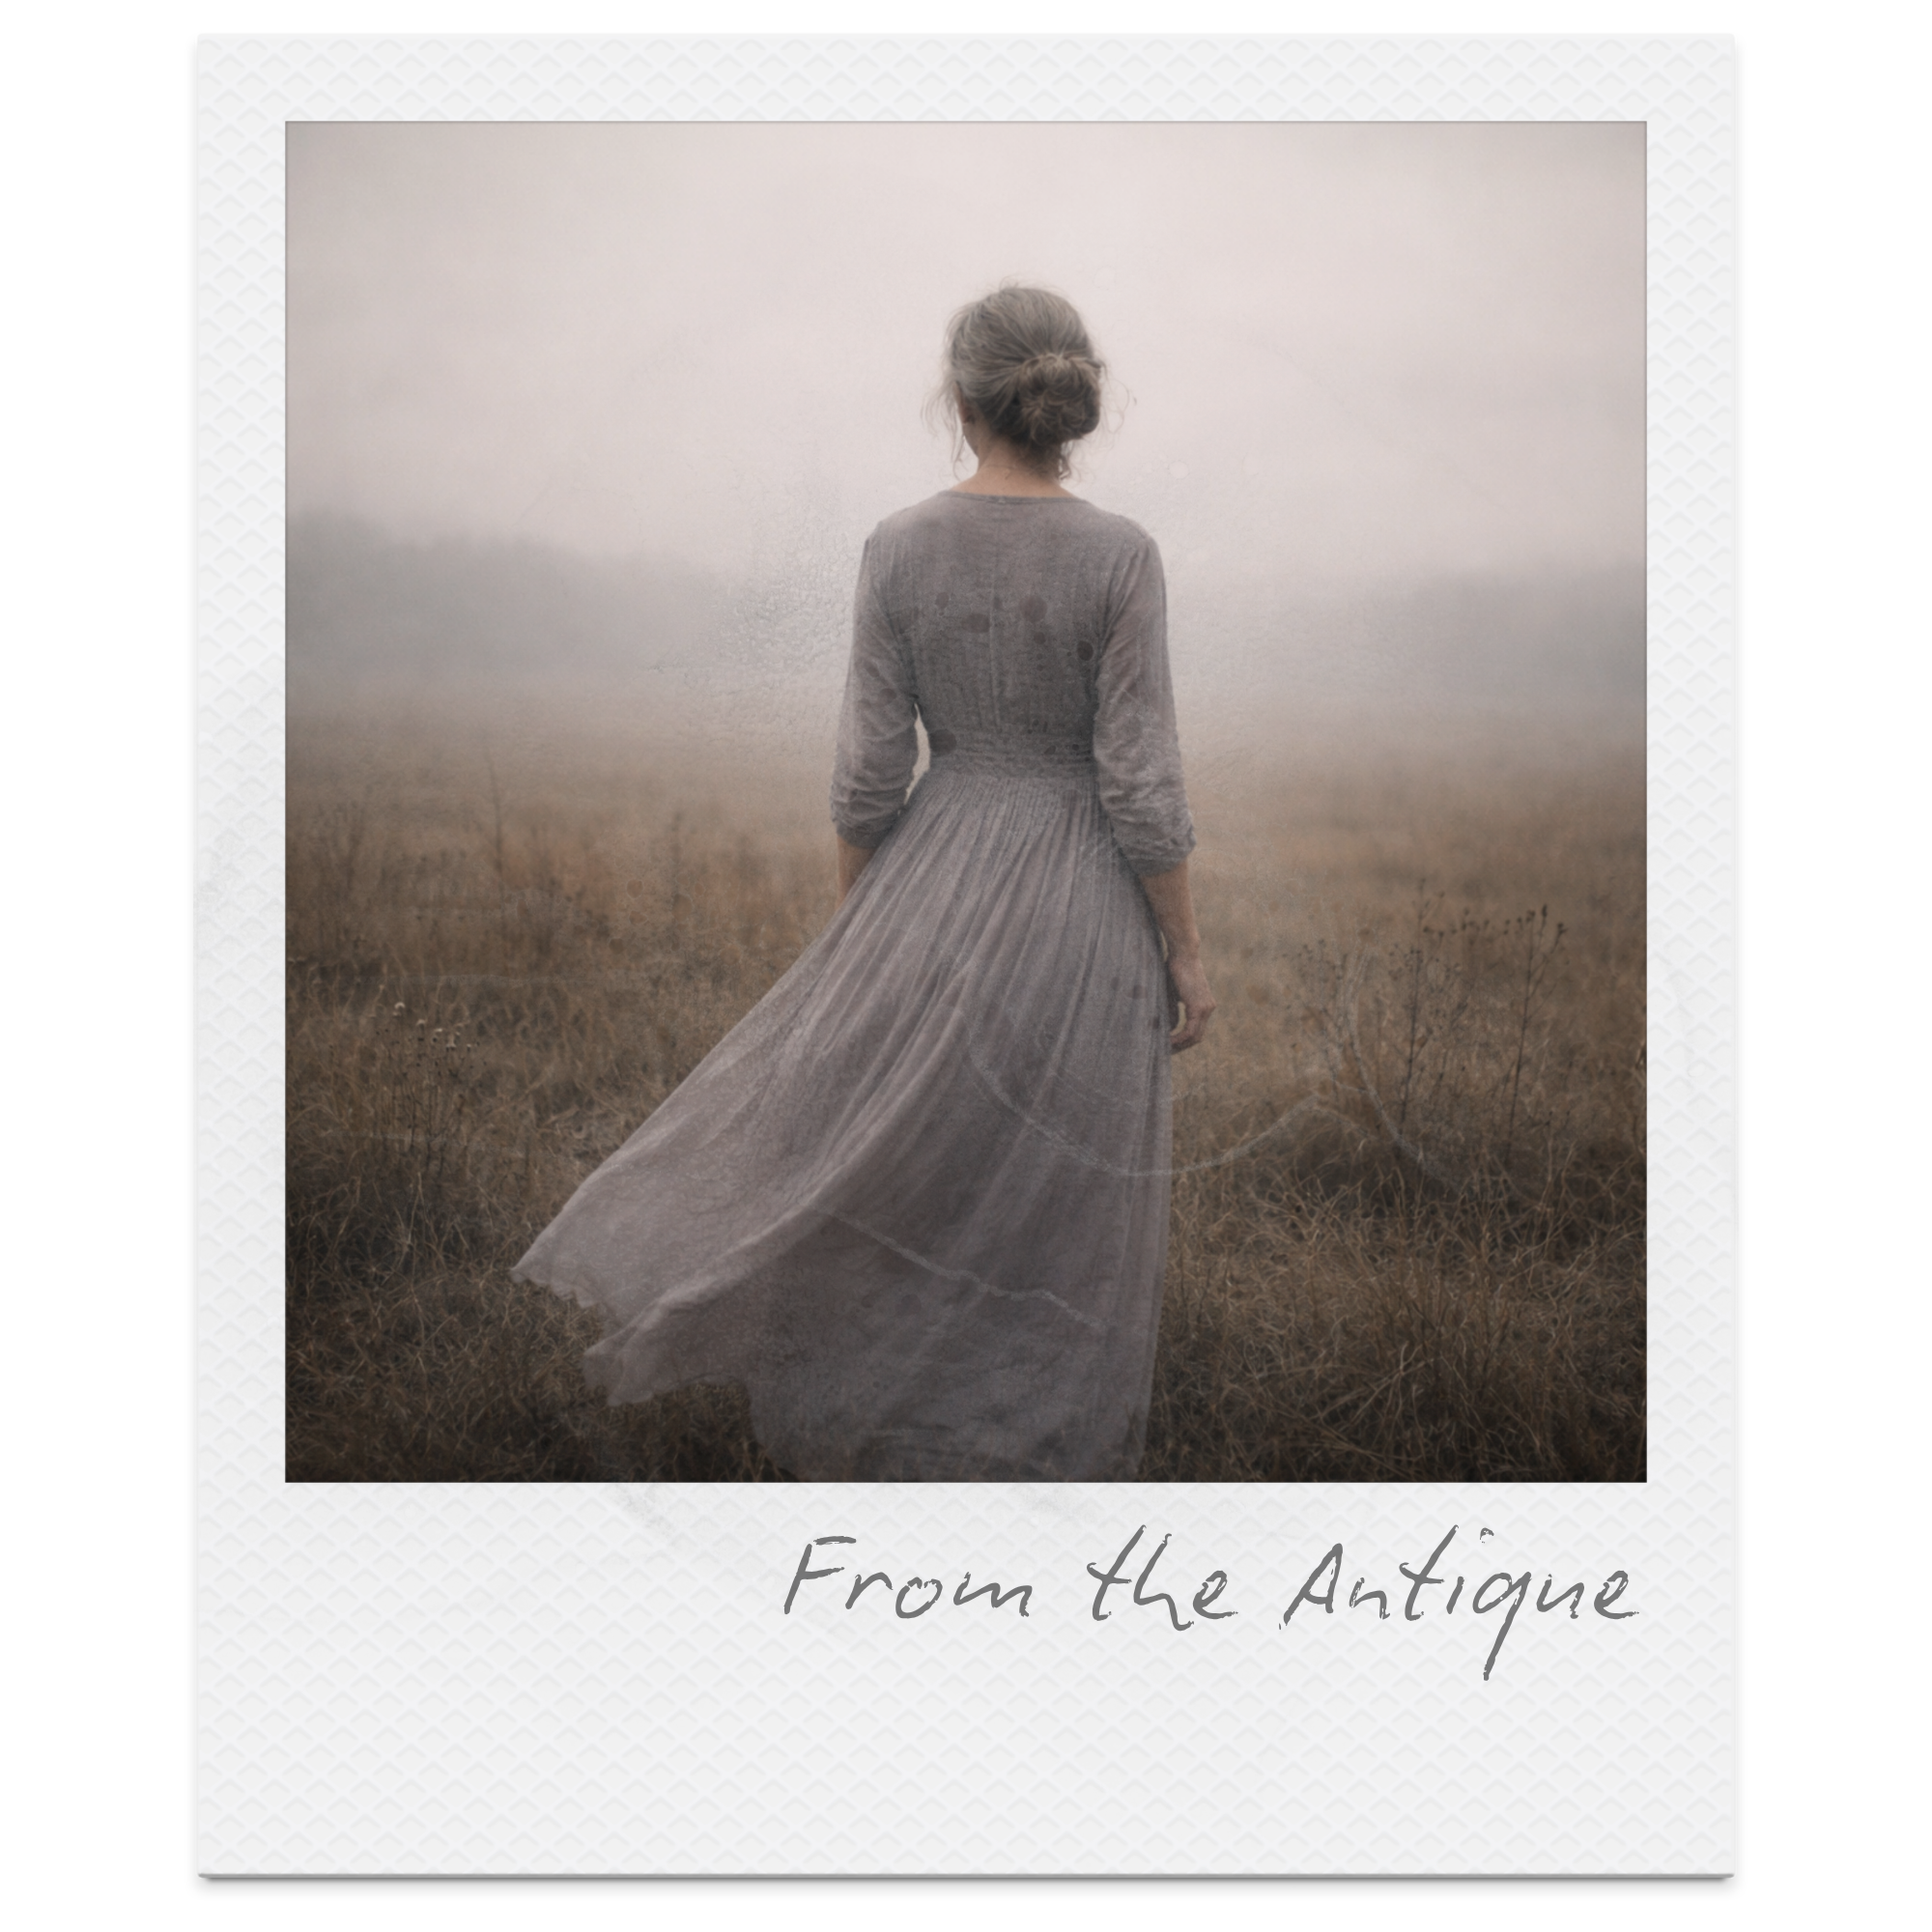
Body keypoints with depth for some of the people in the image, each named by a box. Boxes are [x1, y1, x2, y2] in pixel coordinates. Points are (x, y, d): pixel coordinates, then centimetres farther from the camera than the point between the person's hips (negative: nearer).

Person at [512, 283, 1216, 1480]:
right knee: (1053, 1225, 10)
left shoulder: (900, 548, -5)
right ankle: (1035, 1468, 20)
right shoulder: (1119, 557, -13)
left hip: (936, 893, 2)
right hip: (1083, 913, -2)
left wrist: (855, 934, 11)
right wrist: (1188, 955, -3)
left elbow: (869, 772, -2)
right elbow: (1143, 787, -13)